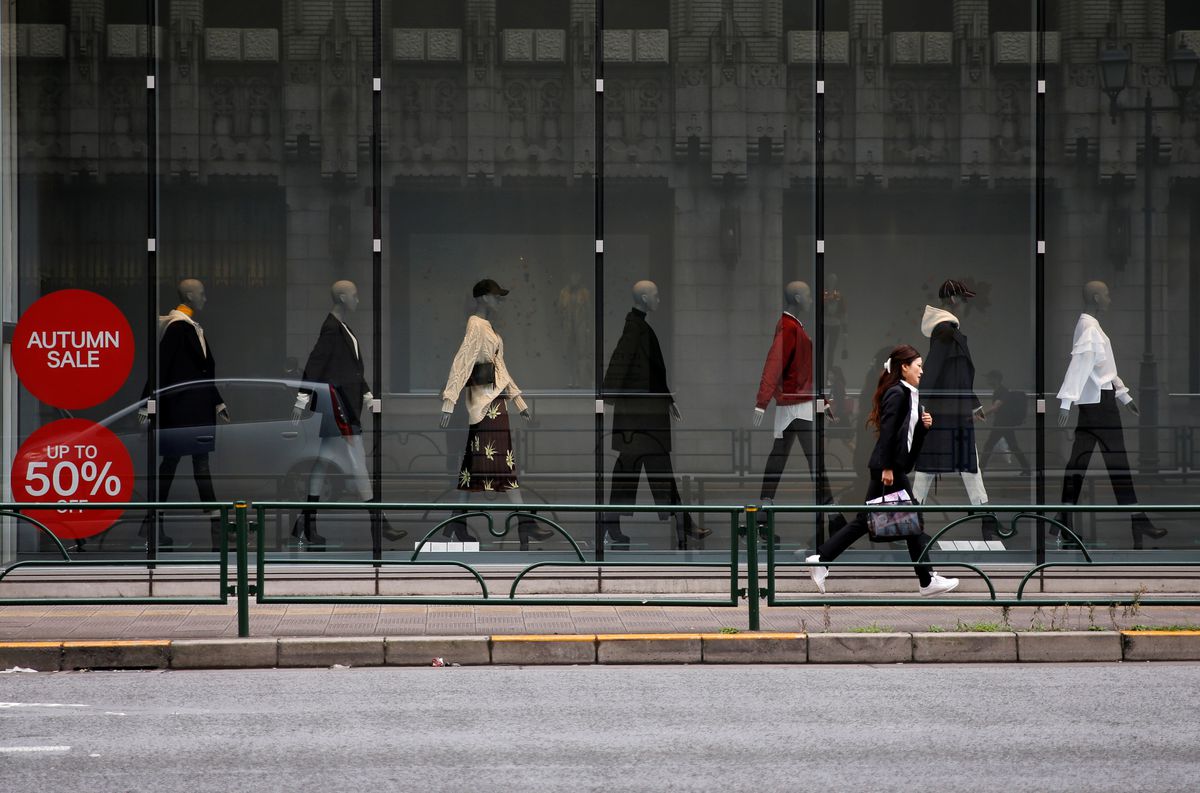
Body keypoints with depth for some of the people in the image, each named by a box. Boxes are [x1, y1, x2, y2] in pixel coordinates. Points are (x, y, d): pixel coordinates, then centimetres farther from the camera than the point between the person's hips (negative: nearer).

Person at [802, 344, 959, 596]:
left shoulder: (908, 395, 16)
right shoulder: (896, 394, -13)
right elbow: (887, 431, -19)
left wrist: (924, 424, 4)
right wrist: (887, 468, -22)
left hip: (891, 467, 10)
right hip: (889, 467, -10)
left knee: (864, 520, 9)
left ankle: (820, 559, 7)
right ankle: (927, 581, 5)